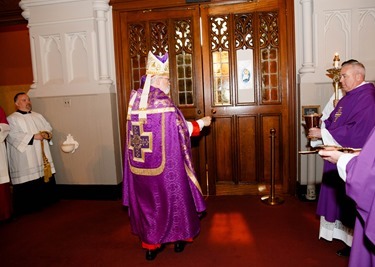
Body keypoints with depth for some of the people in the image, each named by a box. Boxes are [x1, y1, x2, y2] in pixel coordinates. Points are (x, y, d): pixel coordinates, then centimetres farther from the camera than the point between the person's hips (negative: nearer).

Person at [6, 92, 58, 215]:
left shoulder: (38, 116, 19)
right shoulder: (12, 119, -1)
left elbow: (48, 128, 15)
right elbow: (14, 136, -15)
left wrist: (47, 134, -8)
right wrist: (33, 136, -21)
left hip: (42, 156, 6)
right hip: (25, 161, -5)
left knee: (46, 178, 6)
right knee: (28, 185, -5)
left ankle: (46, 202, 20)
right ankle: (27, 208, 9)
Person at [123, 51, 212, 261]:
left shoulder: (135, 100, 1)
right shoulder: (164, 102, -16)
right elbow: (182, 129, -9)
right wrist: (202, 123, 7)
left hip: (141, 166, 5)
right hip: (165, 164, -5)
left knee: (147, 199, 16)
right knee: (170, 196, 13)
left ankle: (150, 243, 27)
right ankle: (178, 237, 30)